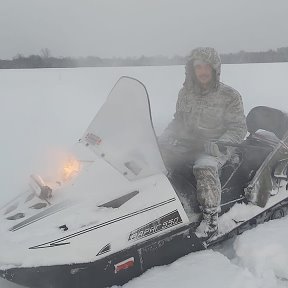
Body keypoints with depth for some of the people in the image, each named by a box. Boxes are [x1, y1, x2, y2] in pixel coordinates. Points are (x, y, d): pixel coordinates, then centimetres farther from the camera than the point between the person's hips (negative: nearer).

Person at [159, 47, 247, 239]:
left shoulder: (229, 96, -4)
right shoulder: (186, 92, 10)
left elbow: (239, 128, -4)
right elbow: (178, 120, 21)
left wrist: (220, 145, -22)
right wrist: (165, 138, 5)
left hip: (213, 148, -5)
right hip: (186, 143, 5)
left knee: (205, 168, -37)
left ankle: (211, 219, -26)